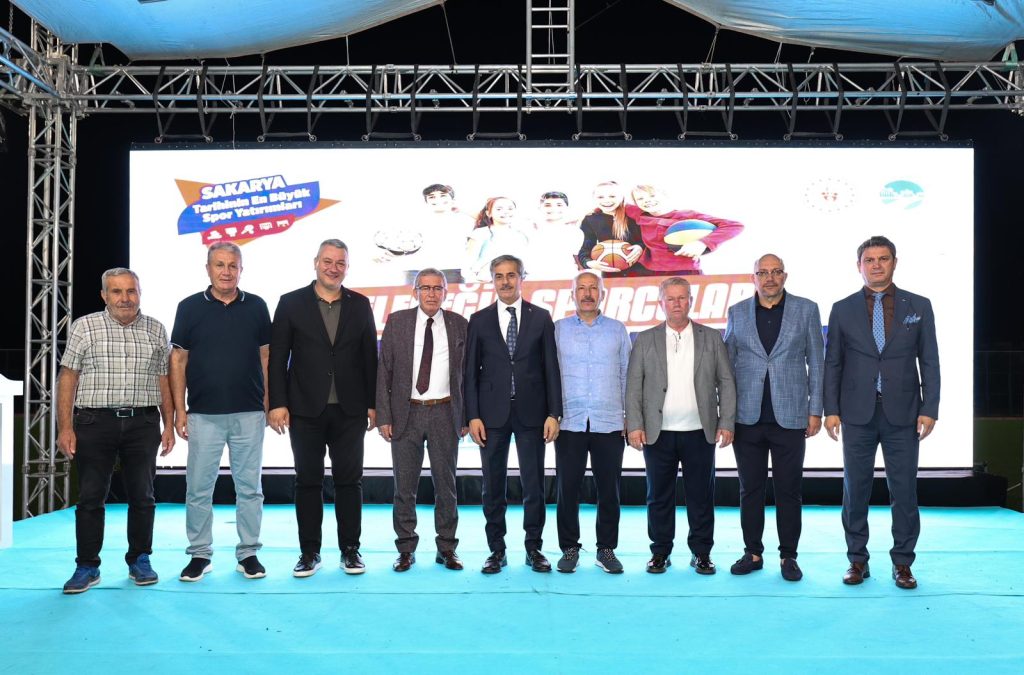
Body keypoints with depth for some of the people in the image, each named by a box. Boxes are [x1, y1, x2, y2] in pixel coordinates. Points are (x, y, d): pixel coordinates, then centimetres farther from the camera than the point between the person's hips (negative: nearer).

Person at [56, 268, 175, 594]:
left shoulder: (156, 330, 8)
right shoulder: (85, 327, 3)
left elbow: (164, 380, 10)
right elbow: (68, 378, 1)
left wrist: (169, 424, 5)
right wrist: (65, 427, -5)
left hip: (143, 423, 1)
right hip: (95, 422, -1)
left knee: (142, 496, 7)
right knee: (90, 497, 4)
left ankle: (140, 561, 20)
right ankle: (87, 567, 15)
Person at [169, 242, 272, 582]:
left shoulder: (256, 306, 5)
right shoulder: (190, 307, 3)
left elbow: (266, 356, 9)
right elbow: (178, 360, 3)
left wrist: (268, 402, 3)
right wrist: (179, 410, -2)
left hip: (249, 413, 1)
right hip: (204, 414, -1)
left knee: (249, 487, 7)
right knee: (199, 488, 4)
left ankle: (248, 553, 17)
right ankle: (200, 555, 17)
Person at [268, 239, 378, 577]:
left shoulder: (360, 305, 6)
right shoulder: (291, 303, 1)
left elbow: (369, 357, 6)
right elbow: (278, 357, 0)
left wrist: (372, 404, 3)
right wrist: (278, 403, -6)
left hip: (350, 410, 1)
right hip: (306, 410, -1)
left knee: (349, 481, 6)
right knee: (308, 482, 7)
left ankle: (350, 550, 17)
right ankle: (309, 552, 17)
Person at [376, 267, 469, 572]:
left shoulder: (459, 325, 4)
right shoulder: (397, 322, 2)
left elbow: (466, 373, 6)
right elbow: (384, 371, 1)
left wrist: (466, 417, 1)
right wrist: (383, 416, -5)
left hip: (445, 414, 0)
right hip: (406, 413, 0)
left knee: (446, 484, 7)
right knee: (404, 485, 5)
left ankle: (446, 549, 18)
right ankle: (406, 549, 17)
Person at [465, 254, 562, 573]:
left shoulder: (541, 318, 5)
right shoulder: (479, 320, 6)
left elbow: (551, 368, 3)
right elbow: (471, 371, 4)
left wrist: (554, 413, -4)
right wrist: (473, 416, -4)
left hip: (531, 412, 0)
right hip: (492, 413, 1)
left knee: (534, 484, 4)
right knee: (492, 485, 6)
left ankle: (534, 548, 16)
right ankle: (497, 550, 16)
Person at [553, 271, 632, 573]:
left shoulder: (617, 330, 9)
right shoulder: (558, 329, 7)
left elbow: (626, 376, 11)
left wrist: (630, 418, 5)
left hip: (609, 423, 1)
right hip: (569, 423, 0)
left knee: (609, 490, 4)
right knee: (567, 489, 2)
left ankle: (606, 549, 17)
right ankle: (569, 548, 15)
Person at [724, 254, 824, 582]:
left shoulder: (806, 310, 4)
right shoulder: (737, 312, 7)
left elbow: (816, 362, 4)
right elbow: (726, 364, 9)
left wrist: (815, 411, 0)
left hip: (790, 416, -1)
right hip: (747, 417, 1)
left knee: (788, 490, 5)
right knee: (750, 489, 8)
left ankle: (788, 556, 17)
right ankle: (753, 553, 20)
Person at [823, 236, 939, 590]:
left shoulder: (919, 306, 6)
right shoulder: (843, 309, 5)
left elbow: (929, 361, 4)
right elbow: (832, 363, 5)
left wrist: (929, 409, -4)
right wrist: (831, 410, -2)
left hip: (902, 414, 0)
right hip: (857, 414, 0)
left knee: (904, 489, 4)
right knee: (855, 489, 5)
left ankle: (902, 563, 16)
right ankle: (857, 559, 17)